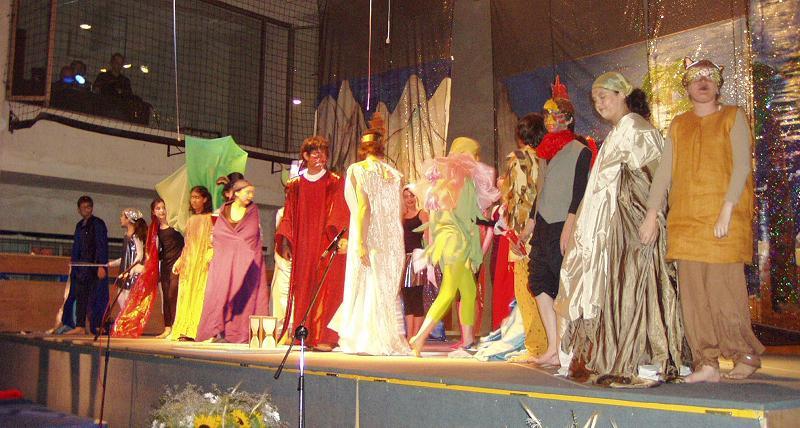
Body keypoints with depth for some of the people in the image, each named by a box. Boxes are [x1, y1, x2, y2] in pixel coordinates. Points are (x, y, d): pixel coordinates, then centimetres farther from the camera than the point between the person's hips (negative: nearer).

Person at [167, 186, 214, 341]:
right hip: (188, 263, 6)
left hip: (203, 262, -6)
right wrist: (179, 262, 15)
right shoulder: (191, 221, 20)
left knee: (200, 294, -10)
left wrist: (209, 257, -20)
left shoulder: (210, 218, 1)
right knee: (186, 295, 2)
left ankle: (193, 331, -11)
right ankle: (184, 330, 3)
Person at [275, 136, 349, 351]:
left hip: (326, 244, -3)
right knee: (302, 289, 1)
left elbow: (340, 212, -2)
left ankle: (324, 337, -7)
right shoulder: (295, 185, 15)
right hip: (302, 245, 3)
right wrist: (284, 240, 1)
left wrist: (341, 236, -17)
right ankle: (304, 336, 6)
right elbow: (289, 215, 13)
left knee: (326, 289, -8)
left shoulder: (335, 182, 7)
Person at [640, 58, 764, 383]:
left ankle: (746, 354, 11)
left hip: (723, 218, -3)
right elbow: (664, 171, 13)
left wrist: (727, 210, -15)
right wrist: (652, 215, 4)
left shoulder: (733, 117, 7)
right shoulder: (678, 125, 18)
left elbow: (742, 165, -3)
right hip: (684, 219, 4)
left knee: (723, 286, -8)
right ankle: (706, 364, 1)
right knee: (693, 290, -2)